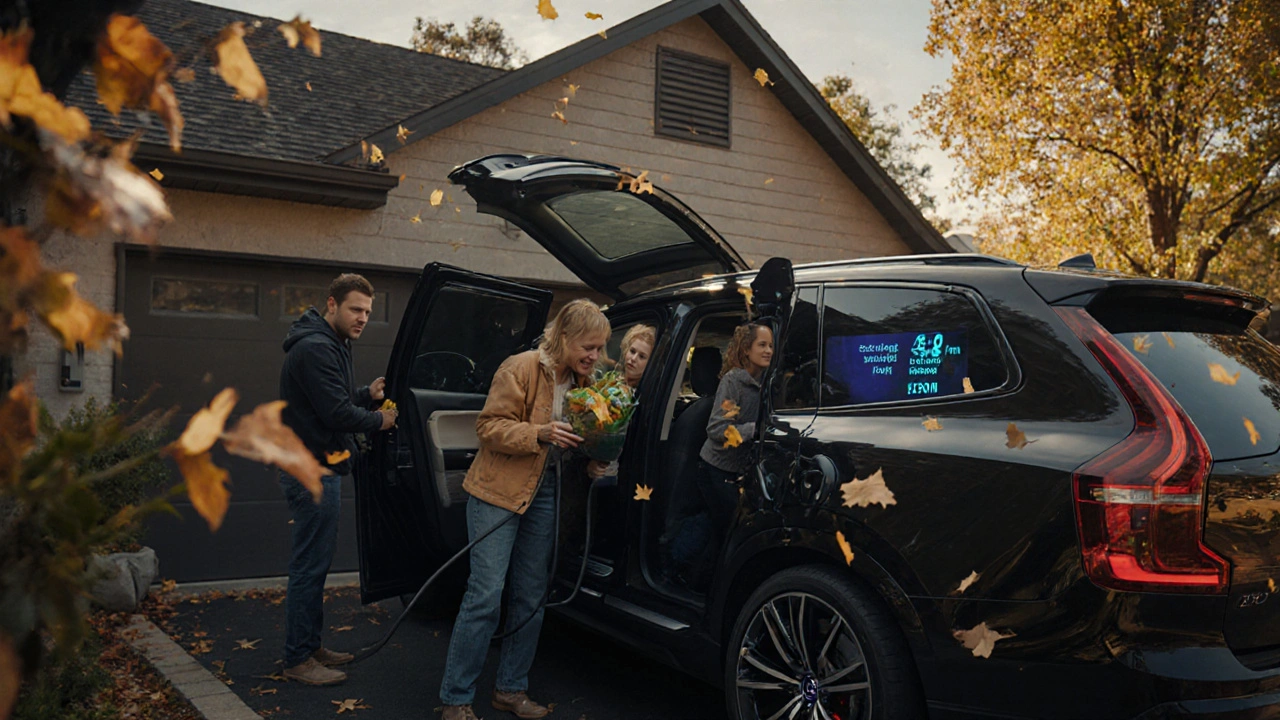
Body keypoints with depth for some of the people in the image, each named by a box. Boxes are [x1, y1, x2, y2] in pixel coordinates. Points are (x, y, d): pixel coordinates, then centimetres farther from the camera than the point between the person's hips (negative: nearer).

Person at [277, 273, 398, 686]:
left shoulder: (330, 345, 16)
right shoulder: (316, 348, -18)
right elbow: (336, 413, -24)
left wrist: (367, 395, 4)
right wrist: (378, 421, -9)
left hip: (319, 468, 11)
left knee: (315, 562, 17)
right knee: (310, 566, -4)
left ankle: (310, 647, 28)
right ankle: (298, 660, 5)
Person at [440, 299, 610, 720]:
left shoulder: (583, 382, 7)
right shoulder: (521, 369, -14)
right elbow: (489, 427, -15)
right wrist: (540, 433, -29)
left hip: (544, 496, 7)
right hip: (500, 492, -7)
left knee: (531, 597, 11)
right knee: (485, 595, -8)